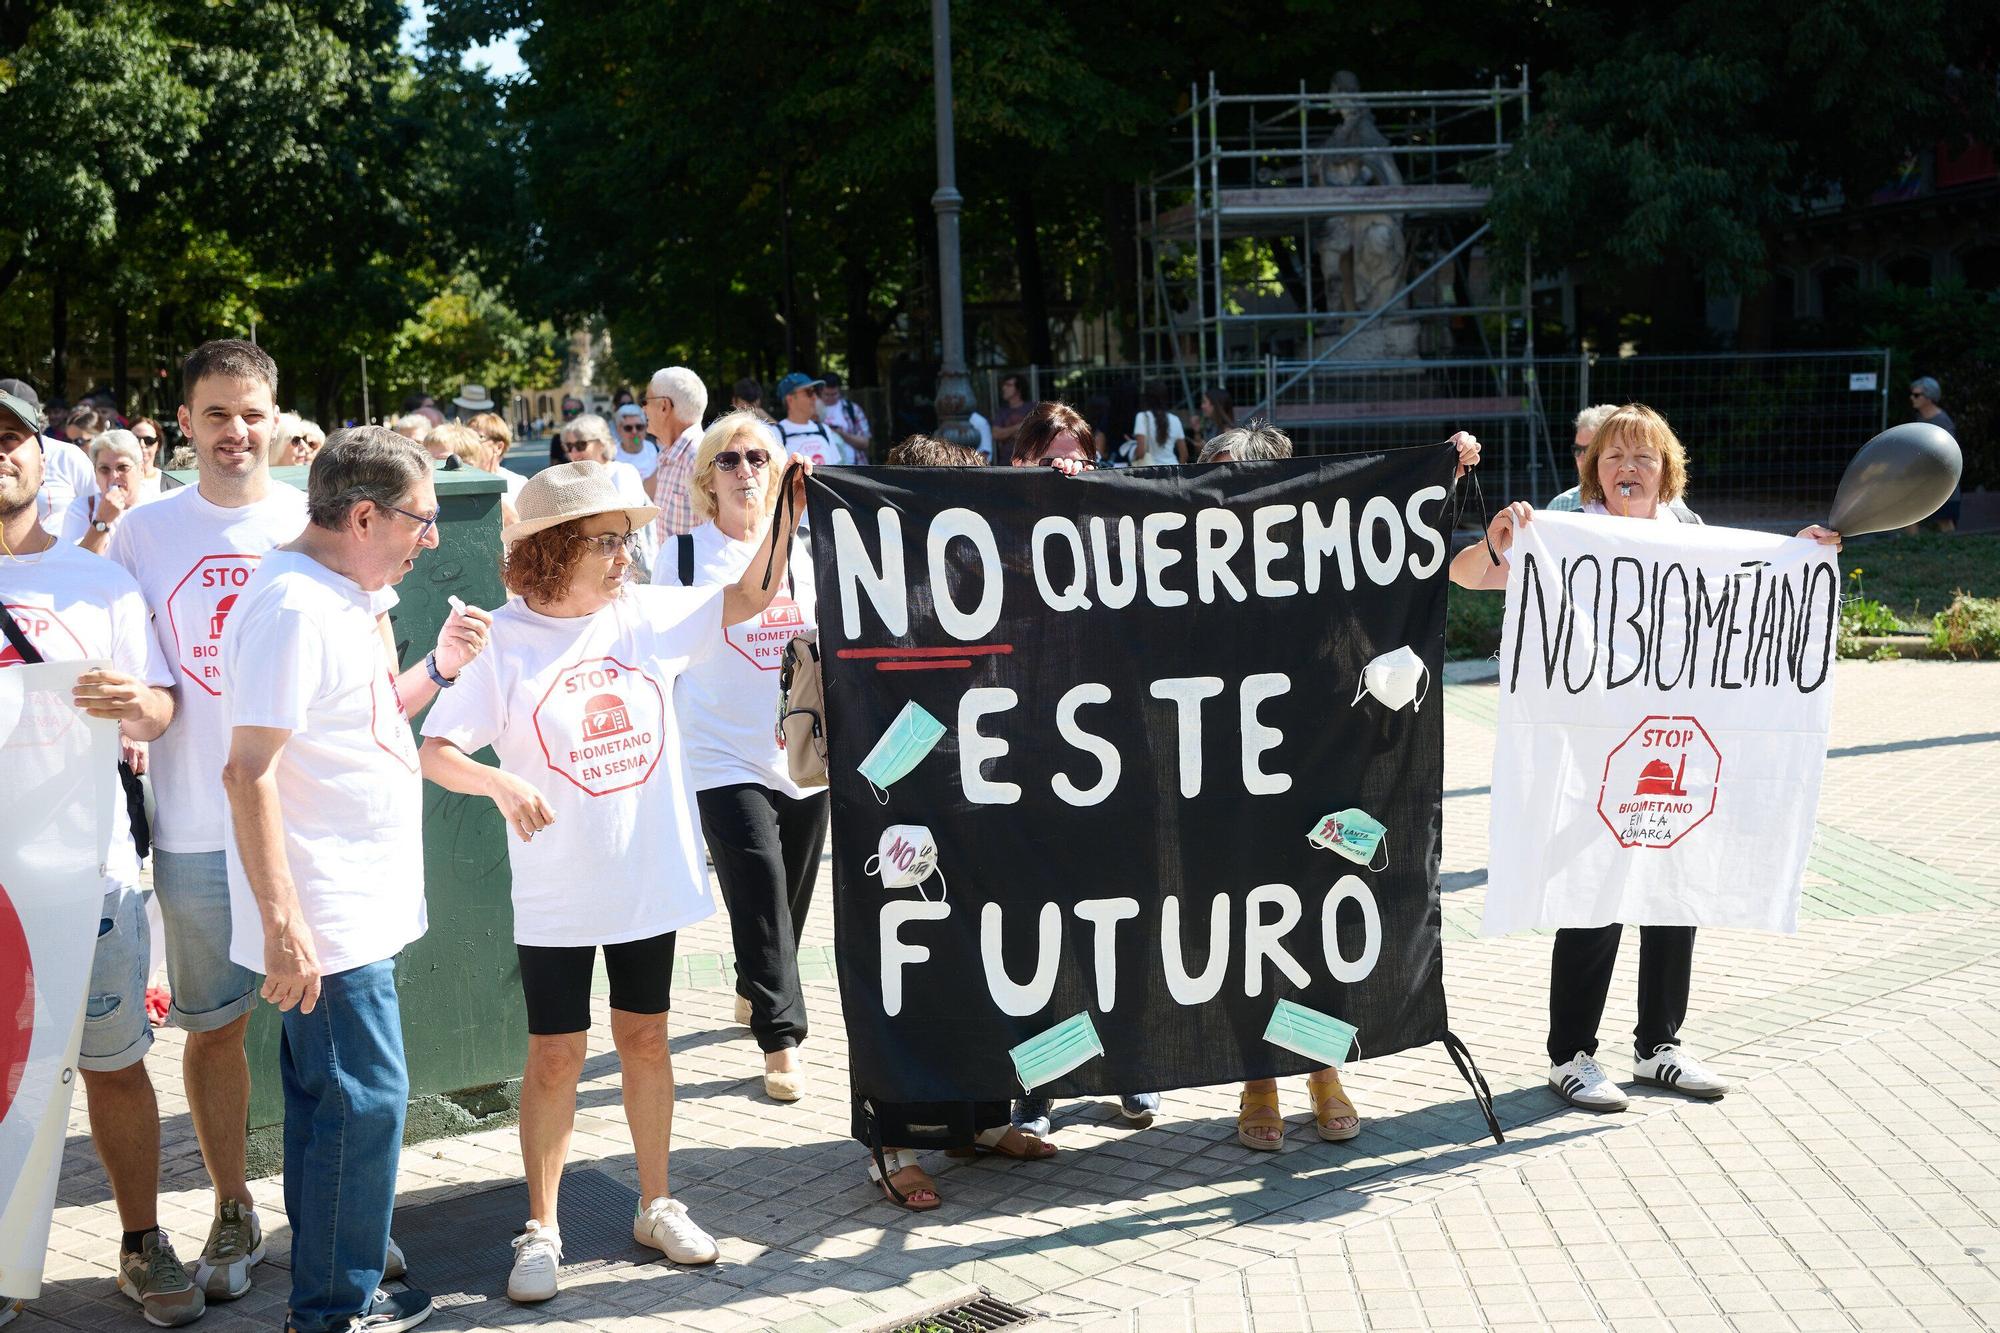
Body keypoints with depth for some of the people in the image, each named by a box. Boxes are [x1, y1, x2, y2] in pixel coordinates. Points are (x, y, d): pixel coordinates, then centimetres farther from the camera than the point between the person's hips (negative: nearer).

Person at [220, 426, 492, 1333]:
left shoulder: (345, 597, 12)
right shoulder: (294, 606, -19)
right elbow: (249, 769, -23)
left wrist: (436, 669, 7)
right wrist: (282, 922, -26)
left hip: (359, 908, 10)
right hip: (323, 918, -10)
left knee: (329, 1095, 17)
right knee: (364, 1098, -4)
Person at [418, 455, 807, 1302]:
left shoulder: (649, 615, 0)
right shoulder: (504, 642, -10)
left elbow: (750, 597, 2)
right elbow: (434, 751, -12)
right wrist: (501, 783, -30)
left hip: (650, 879, 3)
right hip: (555, 895, -3)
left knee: (645, 1039, 15)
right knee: (554, 1056, 3)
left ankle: (657, 1207, 28)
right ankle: (541, 1230, 17)